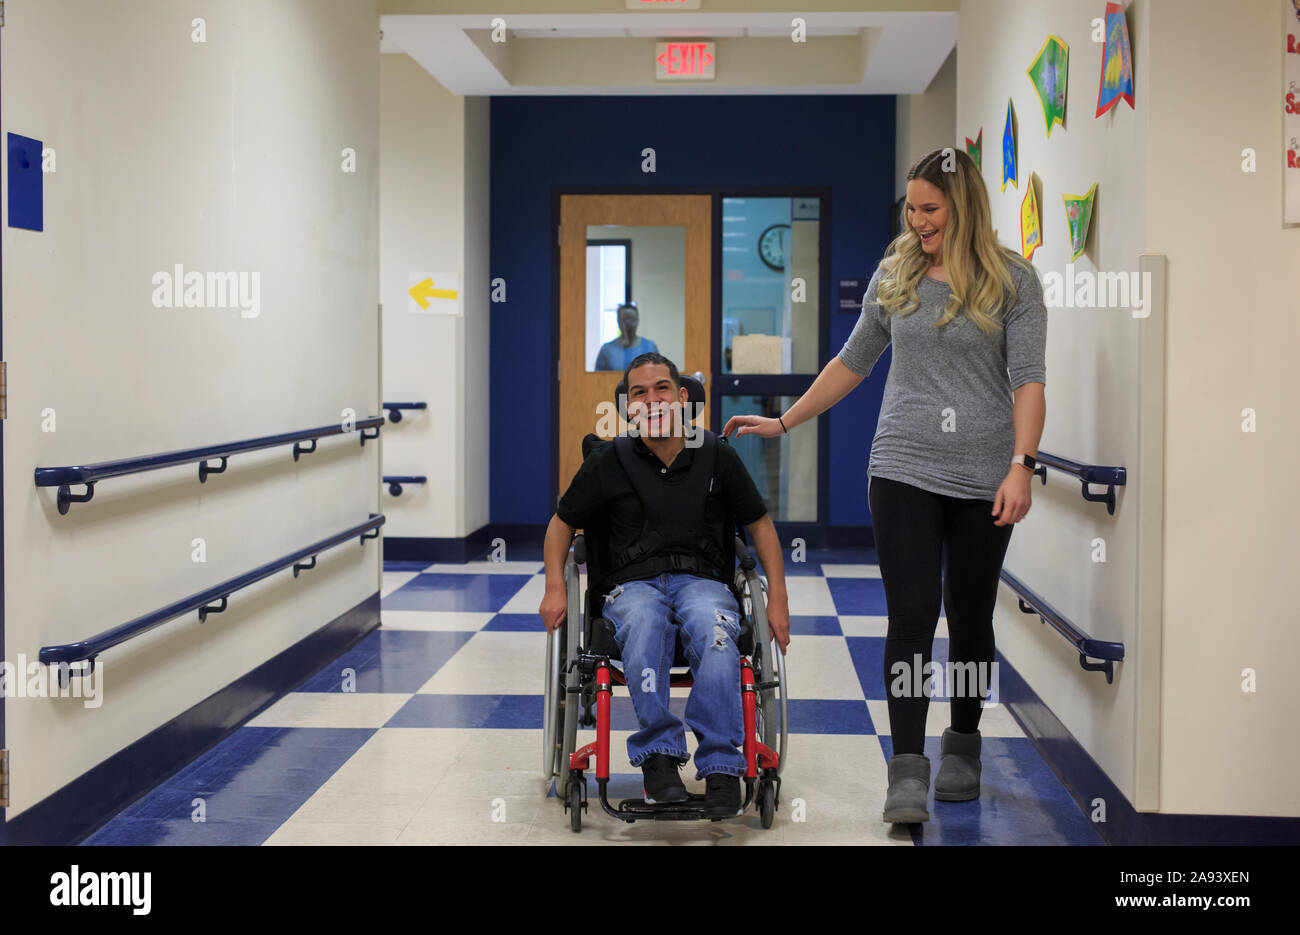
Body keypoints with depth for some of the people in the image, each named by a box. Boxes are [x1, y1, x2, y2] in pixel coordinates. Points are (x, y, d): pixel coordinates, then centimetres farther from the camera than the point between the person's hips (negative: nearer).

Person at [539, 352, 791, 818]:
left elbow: (760, 523, 18)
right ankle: (659, 754, -34)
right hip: (635, 584, 0)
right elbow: (562, 523, 18)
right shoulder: (609, 462, 7)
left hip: (702, 581, 0)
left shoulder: (718, 458, 9)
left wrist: (778, 599, 8)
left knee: (714, 630, -38)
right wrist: (555, 588, 2)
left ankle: (720, 765, -34)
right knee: (644, 626, -39)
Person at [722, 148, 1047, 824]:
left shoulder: (1012, 281, -1)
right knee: (911, 617, -8)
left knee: (970, 618, 11)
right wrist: (783, 422, 17)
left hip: (983, 476, -1)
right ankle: (907, 770, -8)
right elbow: (852, 362, 17)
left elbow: (1028, 381, -7)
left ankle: (963, 746, 30)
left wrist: (1021, 466, -19)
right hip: (904, 468, 1)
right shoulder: (895, 274, 8)